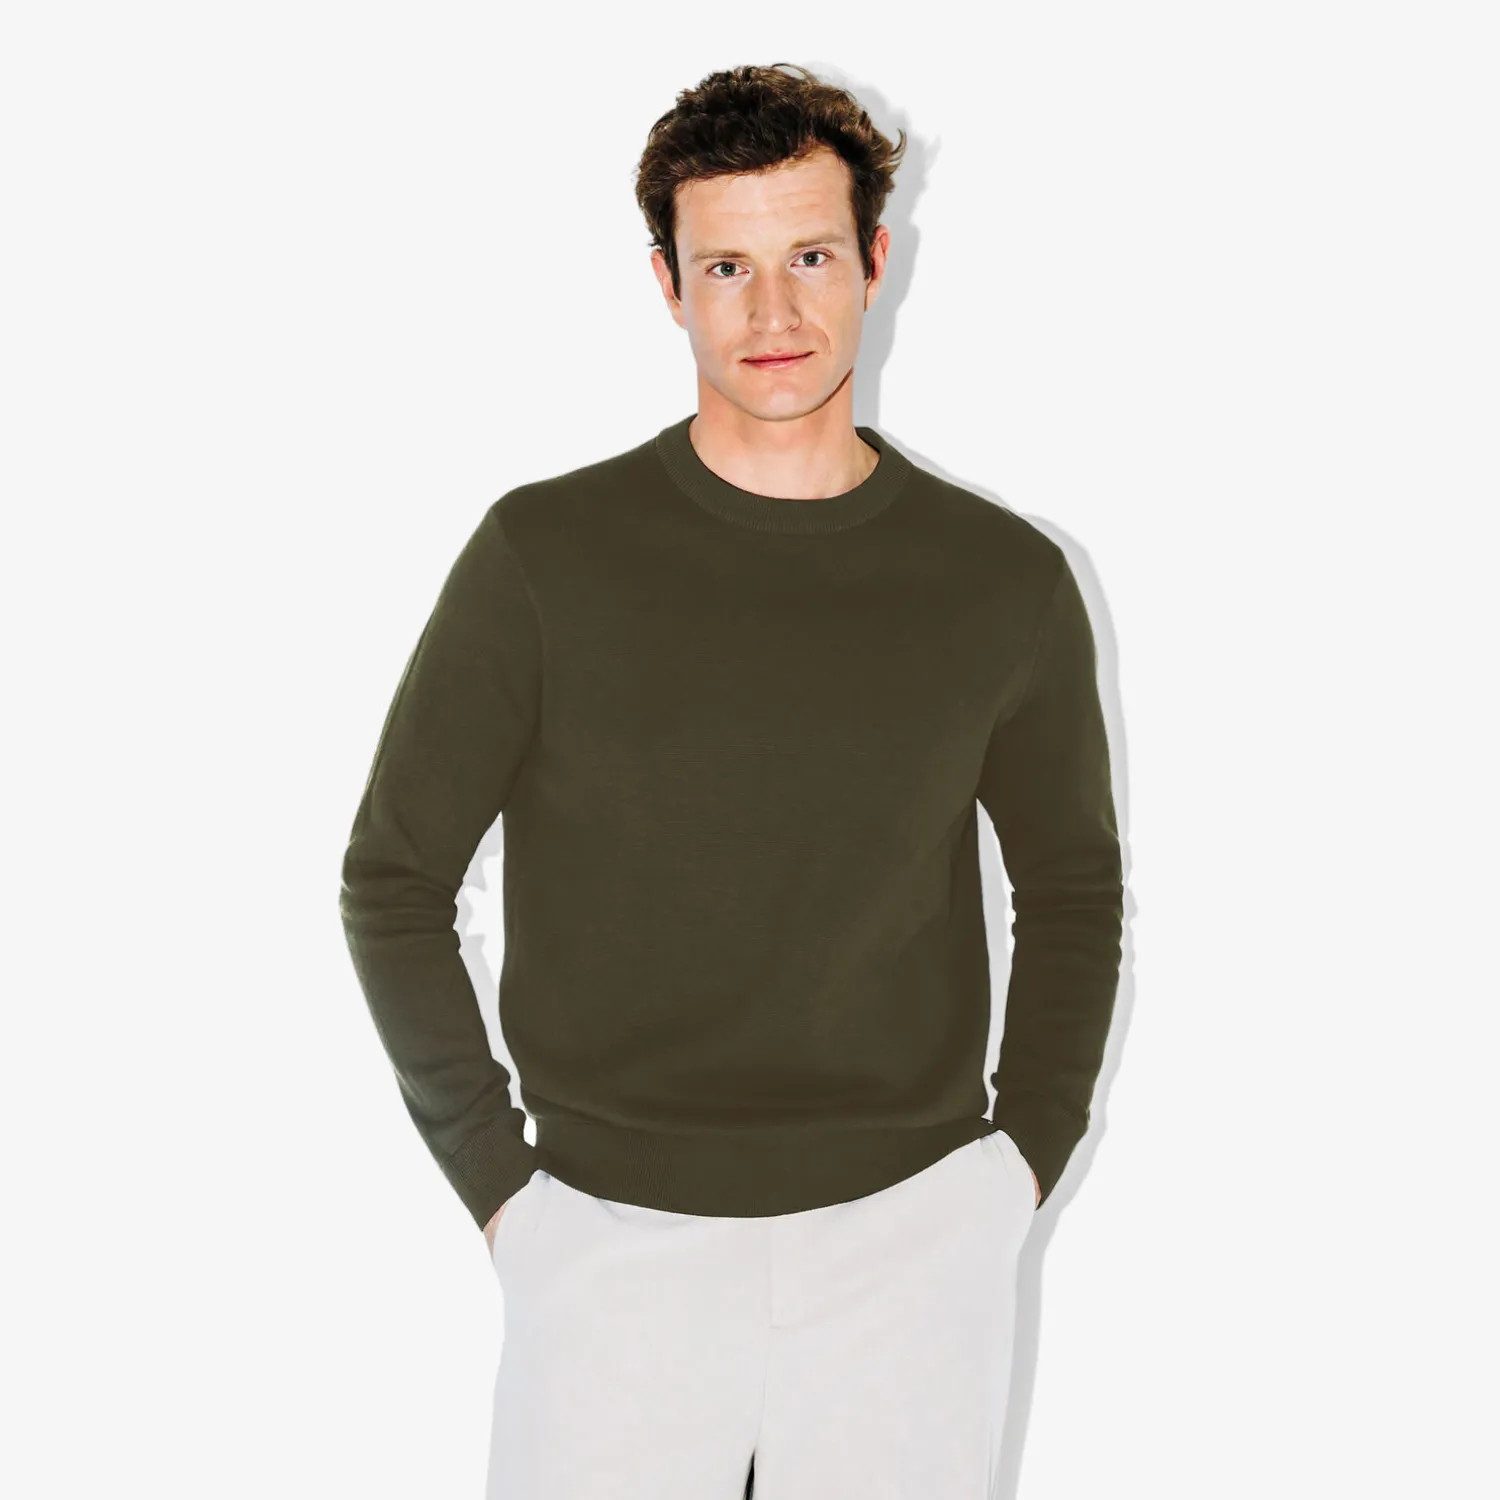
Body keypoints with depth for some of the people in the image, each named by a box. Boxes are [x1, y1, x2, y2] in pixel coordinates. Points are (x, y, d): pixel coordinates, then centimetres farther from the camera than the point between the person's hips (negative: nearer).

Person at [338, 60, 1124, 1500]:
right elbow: (393, 880, 2)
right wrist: (496, 1181, -3)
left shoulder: (1004, 581, 1)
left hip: (913, 1237, 2)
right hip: (616, 1243, -1)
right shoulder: (545, 556, -5)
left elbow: (1074, 883, 14)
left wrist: (1028, 1154, 5)